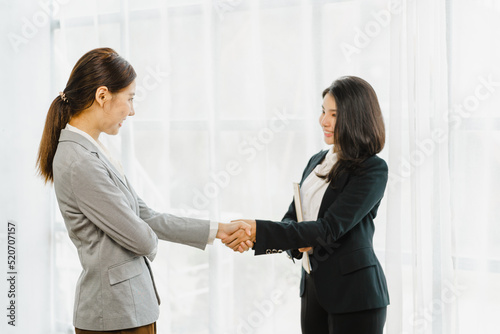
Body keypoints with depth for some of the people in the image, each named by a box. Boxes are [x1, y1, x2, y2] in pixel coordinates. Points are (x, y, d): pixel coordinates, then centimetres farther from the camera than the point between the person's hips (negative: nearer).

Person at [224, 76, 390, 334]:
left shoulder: (373, 169, -12)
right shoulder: (317, 162, 12)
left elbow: (330, 229, -20)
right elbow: (291, 217, 12)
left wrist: (259, 231, -24)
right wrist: (297, 243, -13)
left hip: (354, 293, -7)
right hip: (313, 288, 7)